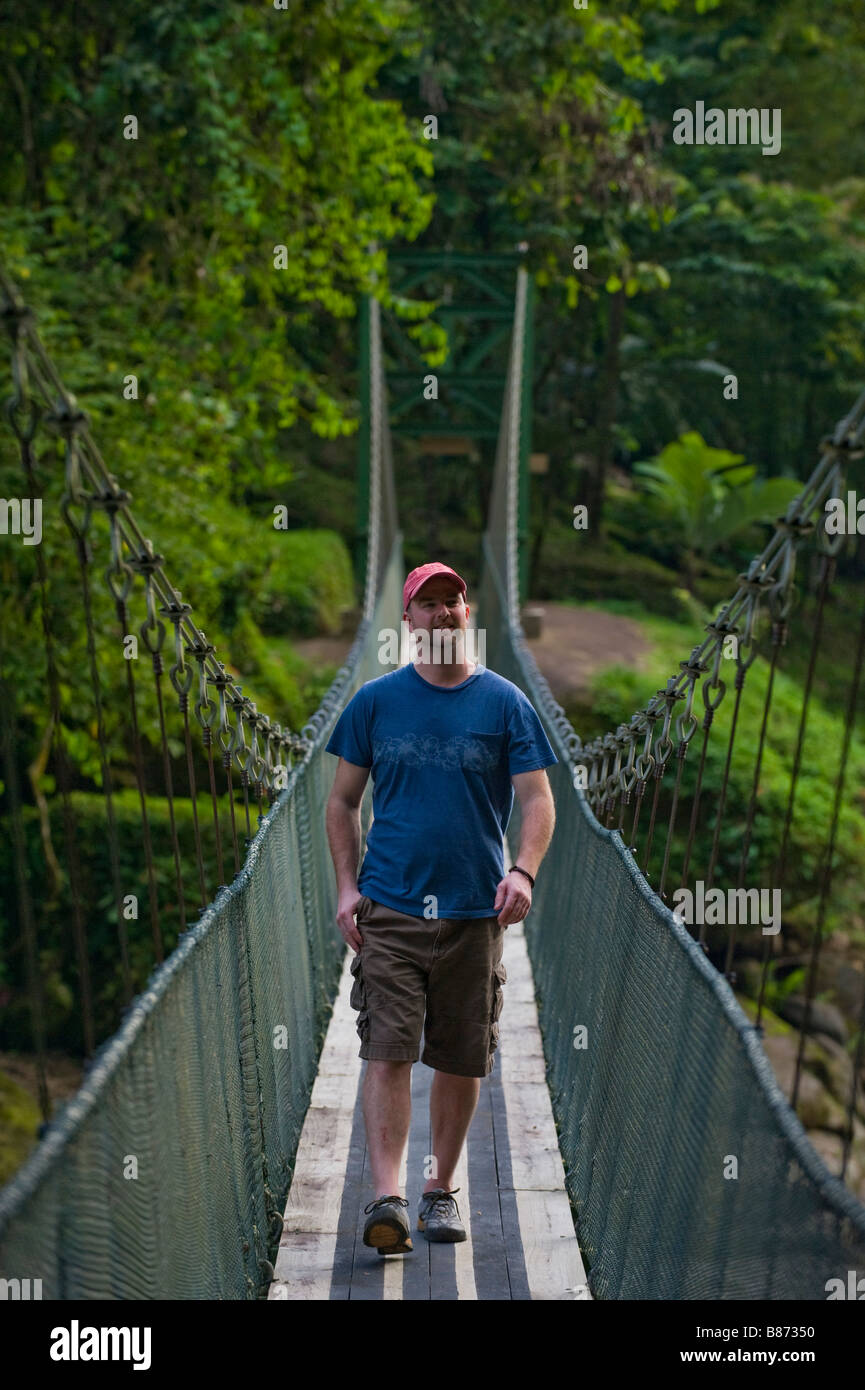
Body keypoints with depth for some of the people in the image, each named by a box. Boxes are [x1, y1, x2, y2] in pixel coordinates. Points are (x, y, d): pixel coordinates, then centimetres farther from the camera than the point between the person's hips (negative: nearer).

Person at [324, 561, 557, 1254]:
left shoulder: (505, 702, 3)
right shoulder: (375, 701, 6)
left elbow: (537, 801, 0)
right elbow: (343, 800, 12)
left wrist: (523, 871, -18)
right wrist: (347, 885, 0)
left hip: (476, 910, 1)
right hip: (390, 906, 0)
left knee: (462, 1061, 8)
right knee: (388, 1053, -11)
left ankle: (442, 1189, 24)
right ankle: (387, 1198, -15)